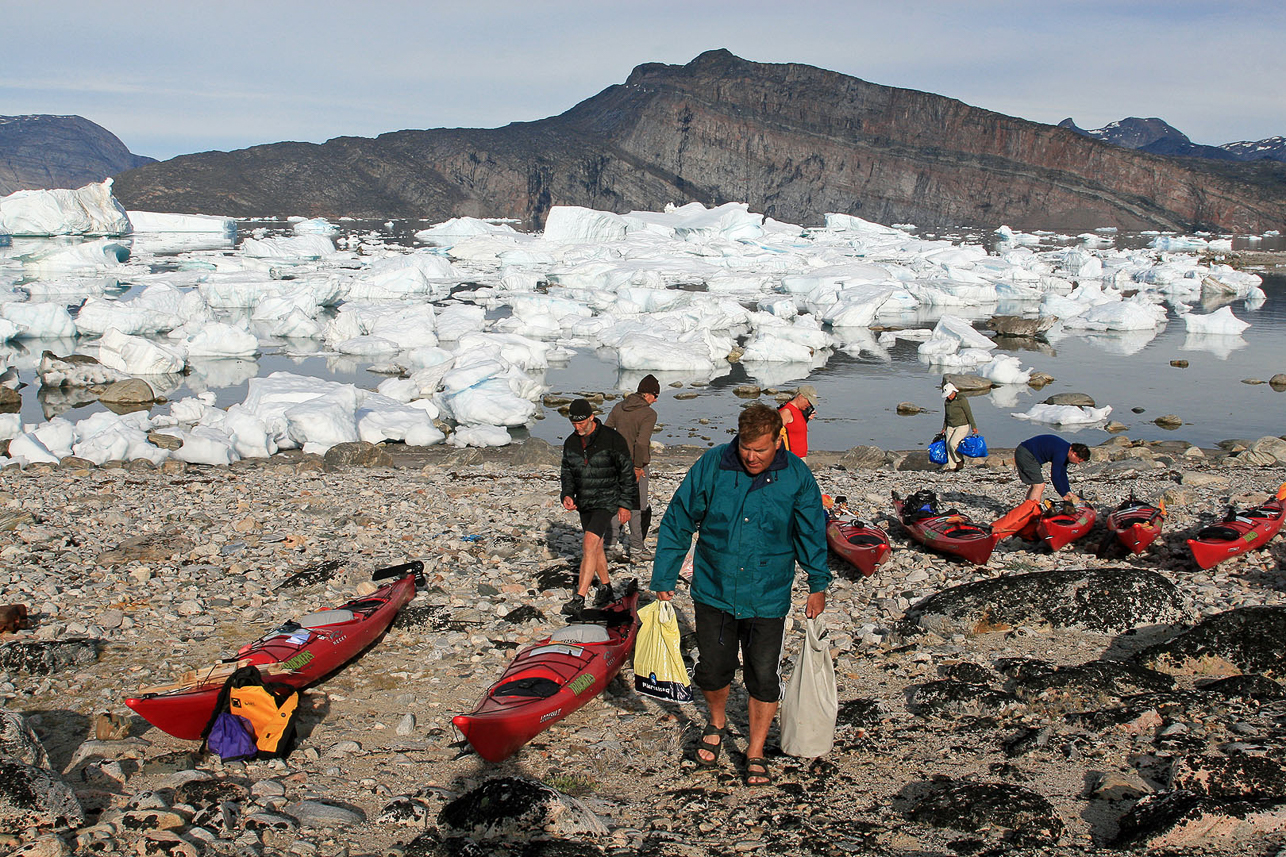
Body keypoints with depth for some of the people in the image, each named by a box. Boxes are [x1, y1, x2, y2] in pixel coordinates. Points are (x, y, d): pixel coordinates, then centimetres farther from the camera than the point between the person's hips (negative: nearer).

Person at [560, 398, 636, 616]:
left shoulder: (612, 439, -12)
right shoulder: (571, 442, 4)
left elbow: (627, 473, -6)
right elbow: (567, 472, 16)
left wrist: (625, 504, -6)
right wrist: (567, 495, -2)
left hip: (606, 501, -6)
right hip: (584, 502, 7)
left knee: (589, 545, -20)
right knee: (596, 546, 16)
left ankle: (579, 598, -23)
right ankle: (606, 588, 35)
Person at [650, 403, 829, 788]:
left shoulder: (797, 477, -7)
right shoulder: (712, 466, -9)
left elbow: (812, 533, 7)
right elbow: (677, 523, -2)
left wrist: (818, 585, 12)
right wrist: (663, 579, -1)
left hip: (767, 598, 0)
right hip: (713, 592, 1)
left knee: (763, 677, 3)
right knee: (712, 670, 8)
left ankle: (755, 753, 23)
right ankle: (717, 722, 40)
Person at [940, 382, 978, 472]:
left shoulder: (962, 400, -15)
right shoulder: (947, 402, 5)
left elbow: (969, 414, -13)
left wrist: (973, 427, -14)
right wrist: (944, 428, 17)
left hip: (962, 426, -7)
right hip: (951, 427, 7)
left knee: (953, 443, -20)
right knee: (948, 446, -3)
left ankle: (960, 461, 1)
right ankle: (952, 466, 1)